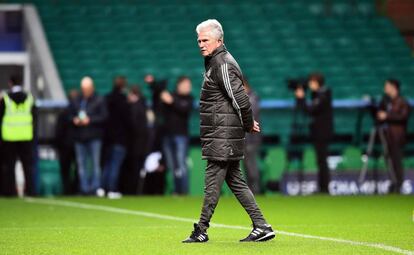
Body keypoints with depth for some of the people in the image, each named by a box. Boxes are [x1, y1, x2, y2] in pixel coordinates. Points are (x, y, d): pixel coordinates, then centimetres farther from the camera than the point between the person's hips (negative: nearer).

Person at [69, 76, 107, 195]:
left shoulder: (99, 101, 0)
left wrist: (90, 120, -15)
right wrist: (74, 120, -3)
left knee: (95, 163, -5)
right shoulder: (76, 102, 14)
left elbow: (104, 117, -7)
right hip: (79, 137, 4)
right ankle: (84, 188, 8)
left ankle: (95, 187, -2)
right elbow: (70, 115, 19)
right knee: (81, 164, 4)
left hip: (94, 137, -4)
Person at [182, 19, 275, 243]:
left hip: (223, 134, -10)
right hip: (221, 134, 10)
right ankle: (261, 226, 10)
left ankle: (201, 230, -3)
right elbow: (238, 99, 25)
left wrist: (248, 124, -8)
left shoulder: (222, 64, -14)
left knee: (213, 181, -6)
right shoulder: (214, 62, 18)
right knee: (235, 180, 10)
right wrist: (248, 124, 18)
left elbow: (240, 98, -20)